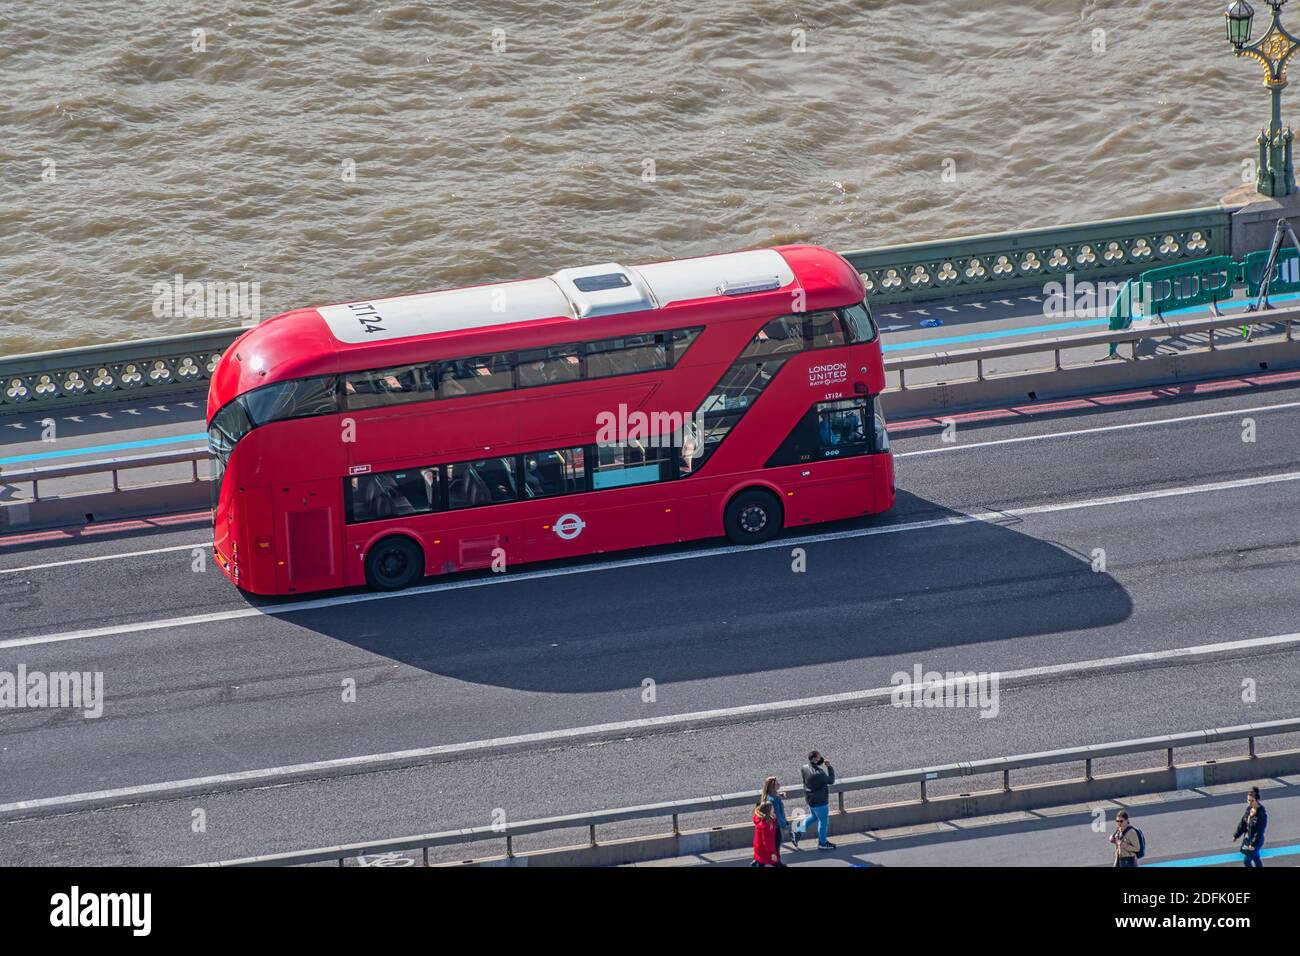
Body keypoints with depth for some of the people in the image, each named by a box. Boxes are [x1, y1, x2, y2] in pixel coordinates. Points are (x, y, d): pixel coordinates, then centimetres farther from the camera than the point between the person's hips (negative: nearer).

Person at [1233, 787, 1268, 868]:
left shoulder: (1262, 814, -27)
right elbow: (1243, 823, 7)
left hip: (1256, 840, -8)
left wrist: (1253, 844, -24)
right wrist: (1236, 835, 9)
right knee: (1256, 859, 22)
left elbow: (1260, 831, -24)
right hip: (1247, 837, 8)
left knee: (1246, 861, 2)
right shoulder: (1249, 808, -4)